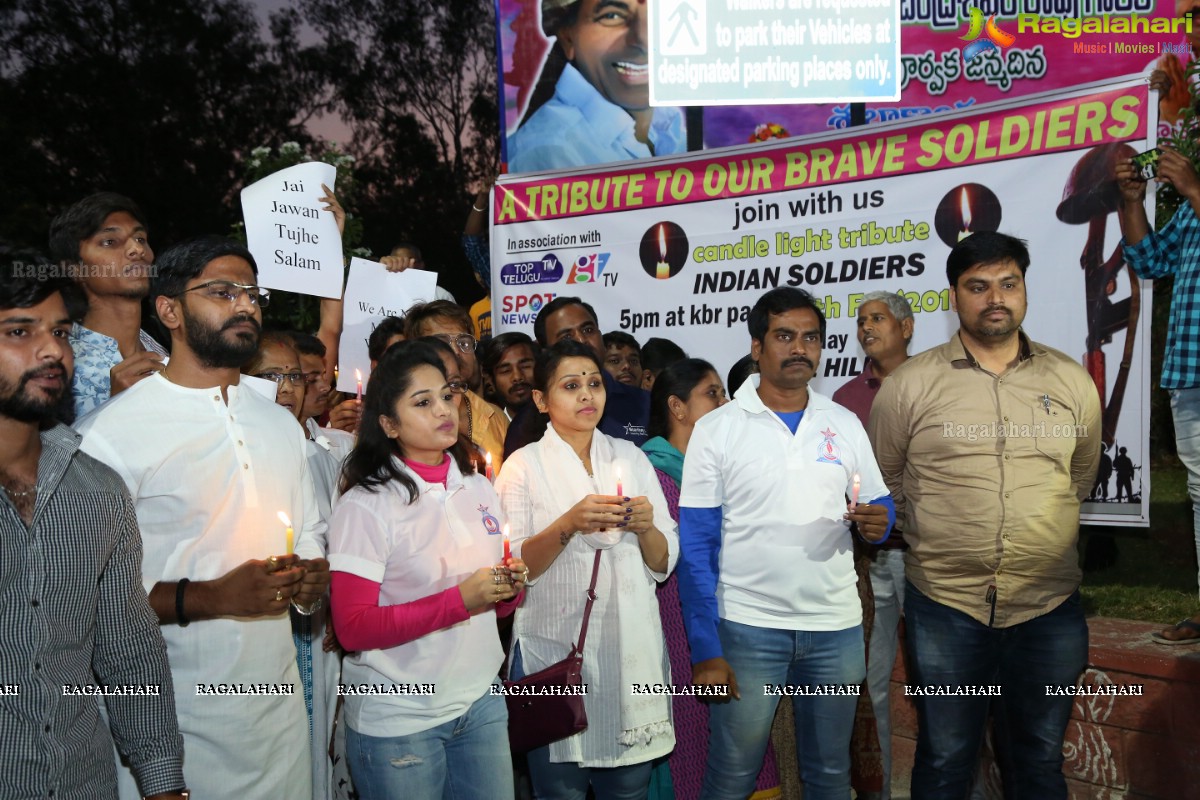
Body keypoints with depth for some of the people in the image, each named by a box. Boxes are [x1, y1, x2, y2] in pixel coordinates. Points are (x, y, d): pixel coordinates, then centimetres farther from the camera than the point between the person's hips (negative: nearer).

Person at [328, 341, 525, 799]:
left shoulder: (478, 489, 6)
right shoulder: (365, 504, -12)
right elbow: (353, 629, -17)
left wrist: (510, 587, -7)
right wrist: (460, 600, -23)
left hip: (480, 702, 5)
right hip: (399, 720, -5)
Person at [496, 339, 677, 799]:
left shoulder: (631, 457, 7)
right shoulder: (523, 465, -1)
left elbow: (663, 565, 6)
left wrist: (645, 528, -14)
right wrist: (569, 524, -22)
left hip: (632, 650, 3)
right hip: (555, 648, -2)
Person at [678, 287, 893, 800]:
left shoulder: (845, 425, 6)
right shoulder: (716, 429, -4)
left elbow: (879, 510, 13)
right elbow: (696, 549, -6)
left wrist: (877, 524, -12)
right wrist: (705, 652, -11)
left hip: (837, 627, 3)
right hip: (747, 628, -3)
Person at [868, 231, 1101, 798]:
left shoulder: (1071, 381, 3)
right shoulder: (908, 384, -3)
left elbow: (1082, 475, 17)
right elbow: (883, 482, 6)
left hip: (1049, 606, 2)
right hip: (944, 607, -2)